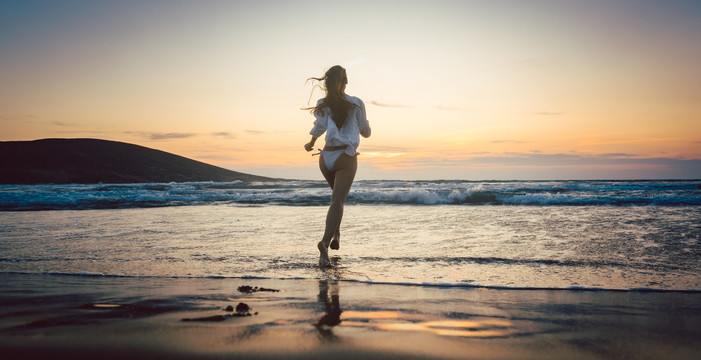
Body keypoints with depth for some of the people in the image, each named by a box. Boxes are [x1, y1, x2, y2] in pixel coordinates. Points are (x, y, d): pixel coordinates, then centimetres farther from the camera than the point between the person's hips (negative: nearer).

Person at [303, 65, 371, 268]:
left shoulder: (323, 104, 2)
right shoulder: (356, 104, 0)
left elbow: (320, 124, -16)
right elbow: (365, 132, 6)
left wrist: (311, 142, 0)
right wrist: (365, 124, 29)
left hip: (326, 157, 4)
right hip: (346, 158, -3)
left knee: (338, 195, 28)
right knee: (337, 201, -13)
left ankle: (336, 233, 22)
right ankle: (325, 241, -32)